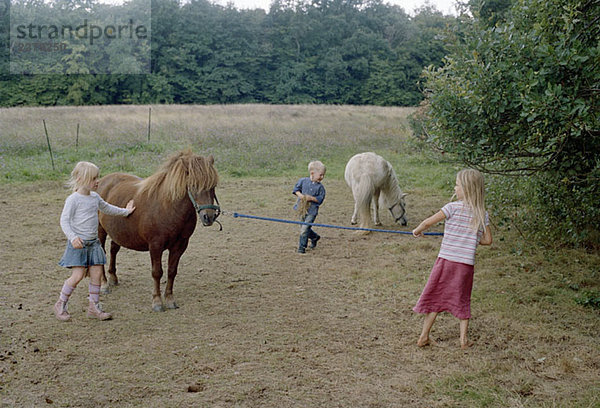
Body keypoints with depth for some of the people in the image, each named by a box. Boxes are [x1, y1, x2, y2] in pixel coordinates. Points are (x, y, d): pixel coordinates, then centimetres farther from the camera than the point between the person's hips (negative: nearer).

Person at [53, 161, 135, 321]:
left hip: (93, 242, 7)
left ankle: (94, 307, 14)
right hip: (78, 243, -7)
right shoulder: (73, 199, -11)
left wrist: (125, 211, 33)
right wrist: (72, 237, -26)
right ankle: (60, 305, 9)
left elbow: (107, 208, 30)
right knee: (78, 275, -10)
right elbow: (64, 220, -14)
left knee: (97, 274, 3)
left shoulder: (95, 197, 11)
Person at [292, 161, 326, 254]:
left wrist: (311, 198, -19)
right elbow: (296, 189, 8)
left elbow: (320, 199, -6)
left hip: (312, 211, -3)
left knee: (304, 229, -10)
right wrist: (300, 195, -10)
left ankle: (302, 247, 3)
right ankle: (315, 237, 45)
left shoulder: (320, 187, -6)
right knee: (305, 228, 17)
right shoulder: (303, 181, -1)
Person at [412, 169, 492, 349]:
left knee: (434, 297, 9)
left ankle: (424, 336, 13)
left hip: (446, 260, -3)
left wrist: (417, 231, 8)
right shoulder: (483, 214, 3)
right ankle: (464, 339, 14)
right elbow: (488, 240, 7)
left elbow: (428, 222, -11)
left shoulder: (453, 207, -9)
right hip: (466, 264, 3)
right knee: (462, 300, 17)